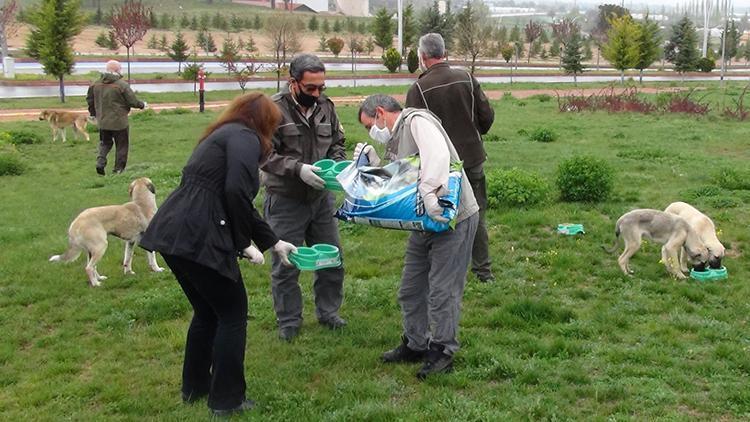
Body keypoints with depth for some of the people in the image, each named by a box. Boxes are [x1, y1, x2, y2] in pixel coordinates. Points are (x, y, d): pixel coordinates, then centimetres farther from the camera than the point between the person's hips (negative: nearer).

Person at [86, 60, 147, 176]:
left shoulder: (96, 84, 2)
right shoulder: (122, 84, -15)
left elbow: (90, 100, 12)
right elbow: (133, 101, -11)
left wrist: (93, 113, 28)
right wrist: (143, 104, 10)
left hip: (102, 121, 5)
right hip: (119, 122, -5)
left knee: (105, 142, 21)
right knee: (121, 145, 10)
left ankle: (100, 161, -1)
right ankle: (118, 169, 12)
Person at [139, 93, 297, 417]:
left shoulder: (224, 135, 26)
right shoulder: (246, 138, -3)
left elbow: (240, 203, 32)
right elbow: (236, 193, -20)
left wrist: (273, 242, 36)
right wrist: (244, 243, -8)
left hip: (173, 232, 9)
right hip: (197, 238, -9)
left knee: (207, 310, 25)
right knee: (233, 313, 8)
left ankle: (194, 387, 38)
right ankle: (226, 399, 16)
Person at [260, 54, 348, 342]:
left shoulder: (325, 106, 2)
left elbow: (337, 143, 13)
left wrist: (337, 164, -8)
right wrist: (298, 169, -29)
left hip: (321, 196, 5)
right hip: (285, 200, -5)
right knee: (286, 264, 6)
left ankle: (328, 312, 33)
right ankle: (289, 322, 22)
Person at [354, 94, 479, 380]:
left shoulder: (417, 121, -11)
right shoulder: (394, 142, 17)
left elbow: (437, 155, -30)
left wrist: (430, 194, -40)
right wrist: (373, 164, 4)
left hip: (453, 217, -10)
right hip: (426, 221, 10)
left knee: (442, 291, -3)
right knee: (411, 289, 16)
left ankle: (443, 352, 11)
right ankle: (415, 345, 31)